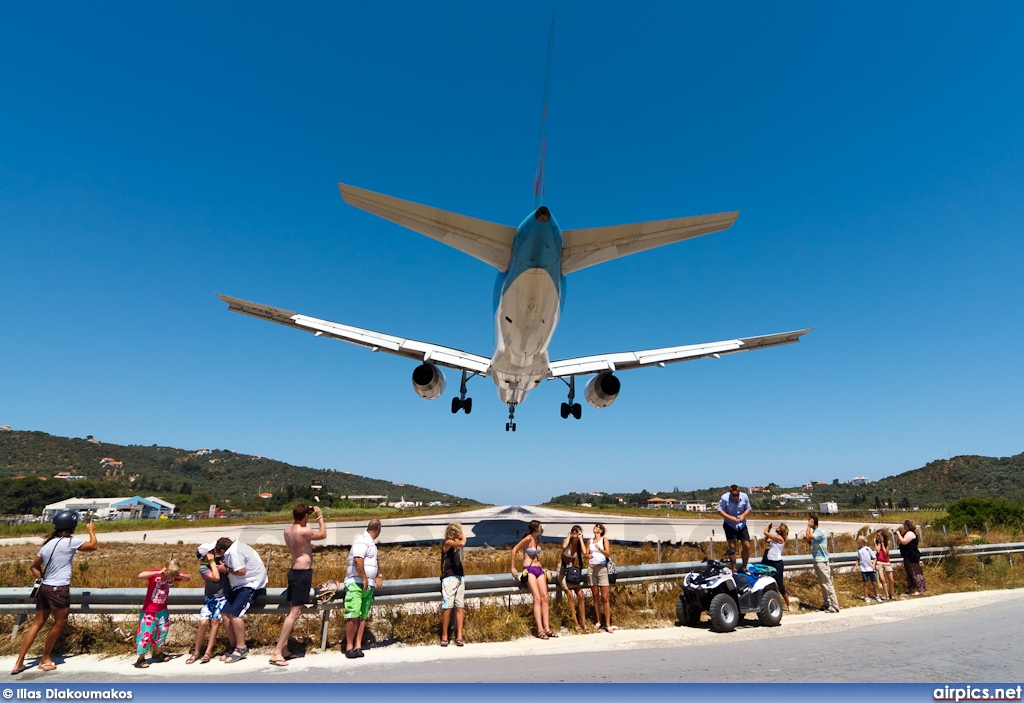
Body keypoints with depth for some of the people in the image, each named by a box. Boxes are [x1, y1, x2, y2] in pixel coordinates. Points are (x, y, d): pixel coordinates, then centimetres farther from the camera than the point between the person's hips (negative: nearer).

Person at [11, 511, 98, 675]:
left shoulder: (48, 544, 11)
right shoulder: (71, 541, -13)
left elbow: (33, 566, 19)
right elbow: (94, 546, -1)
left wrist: (43, 579, 20)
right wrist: (91, 530, 12)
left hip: (44, 588, 8)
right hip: (59, 590, -8)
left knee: (38, 623, 13)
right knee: (60, 623, 7)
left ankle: (19, 662, 13)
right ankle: (45, 659, 17)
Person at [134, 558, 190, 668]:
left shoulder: (172, 576, -6)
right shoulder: (155, 573, -20)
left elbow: (187, 578, 3)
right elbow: (140, 575, -37)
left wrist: (179, 575, -17)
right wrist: (158, 572, -36)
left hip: (162, 610, 5)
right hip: (149, 610, -5)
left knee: (162, 632, 11)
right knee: (147, 634, -3)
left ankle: (157, 654, 31)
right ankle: (140, 659, 13)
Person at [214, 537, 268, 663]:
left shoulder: (234, 552, -16)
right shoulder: (234, 548, 14)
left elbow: (241, 571, -24)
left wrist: (226, 569, -9)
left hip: (251, 584, -10)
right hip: (243, 584, 10)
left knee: (235, 613, -19)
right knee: (225, 612, 2)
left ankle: (241, 648, -8)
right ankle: (234, 646, 10)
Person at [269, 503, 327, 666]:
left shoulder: (287, 530, 3)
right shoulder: (304, 531, -21)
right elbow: (323, 535, -5)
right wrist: (320, 516, 4)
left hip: (294, 571, 9)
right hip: (303, 573, -9)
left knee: (293, 610, 16)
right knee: (295, 612, -6)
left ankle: (284, 648, 21)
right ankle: (277, 652, -6)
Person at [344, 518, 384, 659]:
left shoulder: (371, 543, 19)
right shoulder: (363, 541, -12)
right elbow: (358, 560, -25)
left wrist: (379, 576, 18)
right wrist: (364, 579, -21)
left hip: (368, 585, 9)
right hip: (356, 584, -9)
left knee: (362, 616, 6)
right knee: (353, 615, -10)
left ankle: (358, 646, 7)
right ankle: (349, 646, -1)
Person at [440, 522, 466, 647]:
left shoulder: (456, 543, 17)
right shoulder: (447, 542, -7)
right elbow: (462, 543, -23)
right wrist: (463, 538, -7)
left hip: (459, 577, 7)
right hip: (449, 578, -7)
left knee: (460, 607, 1)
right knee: (448, 607, -7)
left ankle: (459, 635, 2)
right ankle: (444, 636, 2)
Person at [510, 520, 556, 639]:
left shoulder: (538, 538, 11)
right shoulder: (528, 539, -12)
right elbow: (514, 550, -11)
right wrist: (513, 568, -9)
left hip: (539, 569, 7)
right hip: (529, 570, -7)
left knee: (545, 598, -3)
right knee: (537, 598, -13)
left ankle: (547, 628, -2)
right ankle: (540, 630, -13)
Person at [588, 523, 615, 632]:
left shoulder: (604, 539, 0)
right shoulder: (590, 541, 13)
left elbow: (608, 553, -11)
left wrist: (600, 549, -30)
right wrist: (588, 555, -5)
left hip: (602, 568, -4)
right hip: (592, 569, 4)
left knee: (605, 597, -6)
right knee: (595, 597, 7)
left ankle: (608, 624, -5)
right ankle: (598, 622, 16)